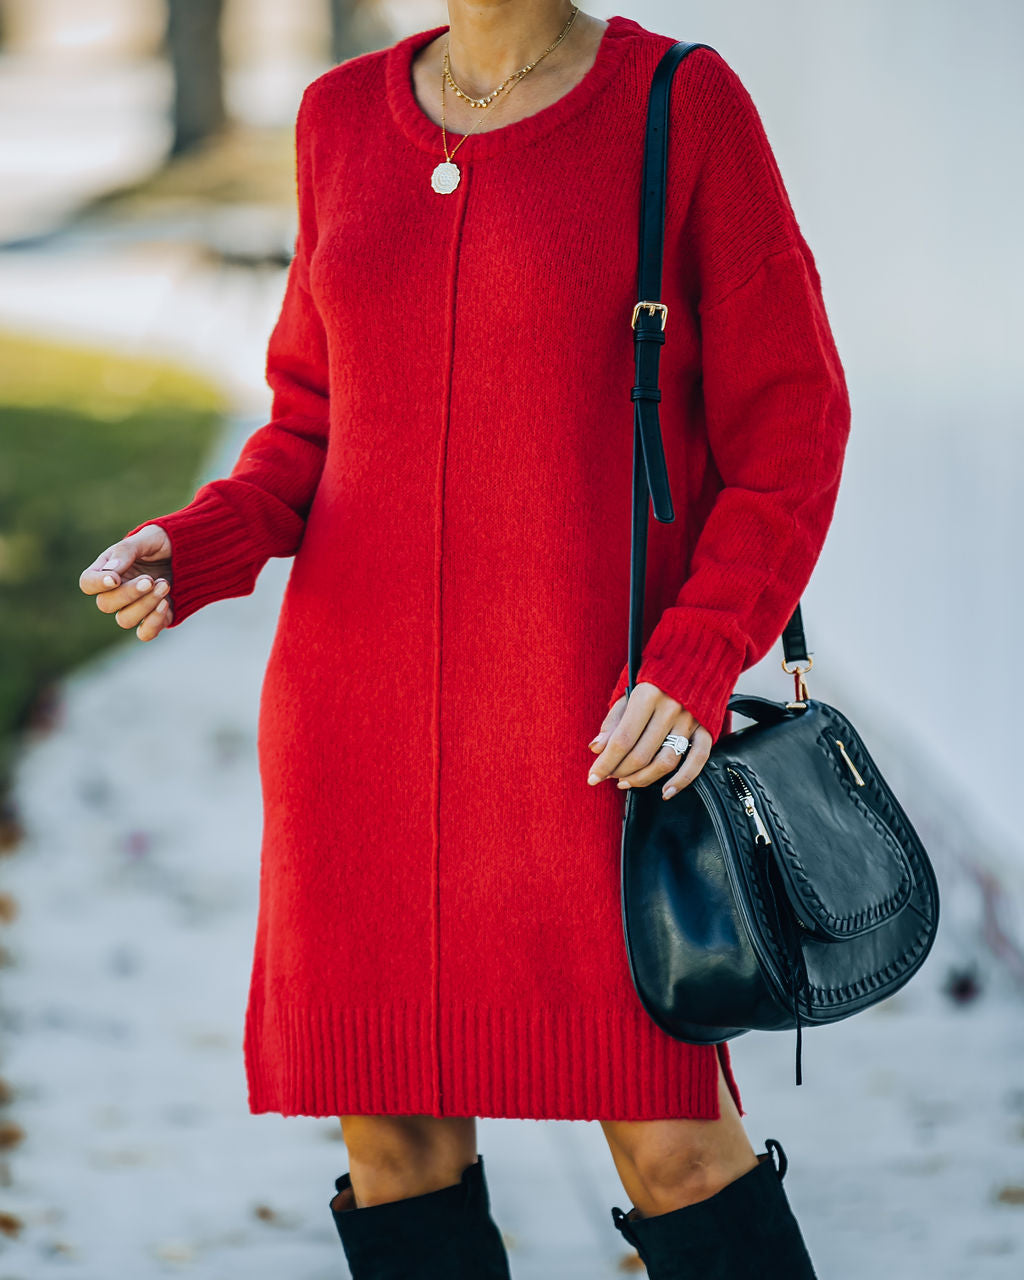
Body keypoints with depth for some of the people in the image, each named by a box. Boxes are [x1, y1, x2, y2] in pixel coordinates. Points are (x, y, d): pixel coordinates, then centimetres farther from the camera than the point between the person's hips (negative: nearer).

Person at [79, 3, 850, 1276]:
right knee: (396, 1135, 5)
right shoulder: (344, 119, 8)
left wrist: (697, 665, -16)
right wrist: (193, 549, -3)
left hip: (598, 715, -4)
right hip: (365, 707, 4)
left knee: (670, 1145, -6)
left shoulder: (683, 108, -4)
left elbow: (788, 429, -3)